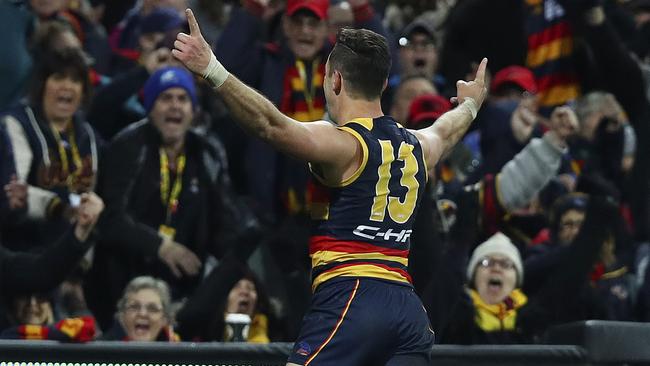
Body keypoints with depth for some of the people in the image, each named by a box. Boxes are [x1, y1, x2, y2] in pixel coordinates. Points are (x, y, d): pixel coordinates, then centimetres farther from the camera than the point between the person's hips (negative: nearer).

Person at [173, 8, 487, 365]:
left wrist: (211, 70, -32)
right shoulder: (417, 147, 18)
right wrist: (470, 105, 67)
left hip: (349, 297, -7)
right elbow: (445, 131, 43)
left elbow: (271, 124, -23)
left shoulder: (343, 144, -6)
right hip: (409, 309, 7)